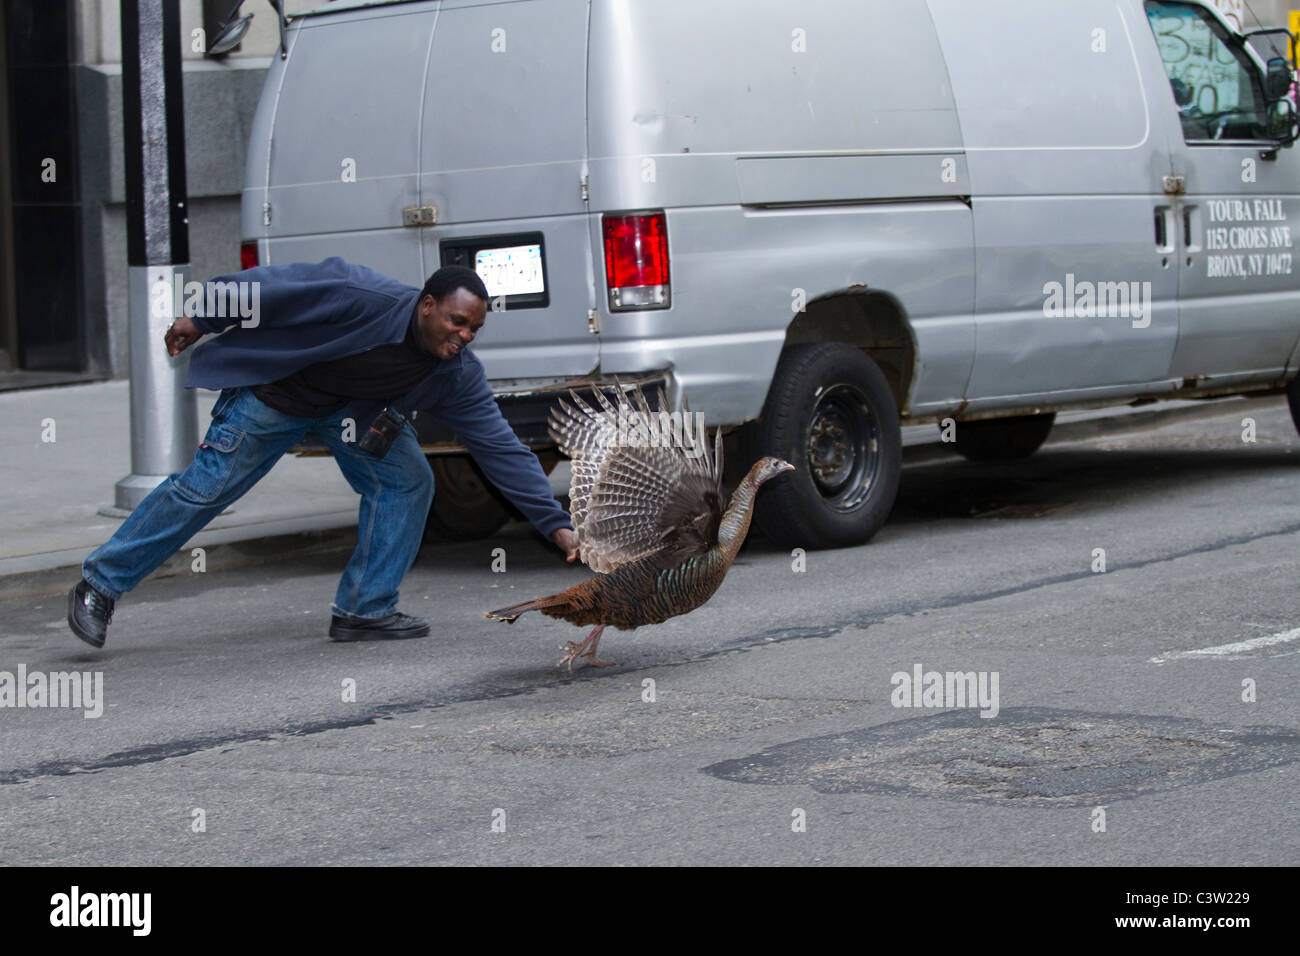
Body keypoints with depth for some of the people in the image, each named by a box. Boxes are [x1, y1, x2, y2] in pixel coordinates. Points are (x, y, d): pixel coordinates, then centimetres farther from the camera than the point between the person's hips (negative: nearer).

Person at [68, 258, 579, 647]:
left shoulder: (458, 376, -19)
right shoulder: (364, 296, -36)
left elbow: (504, 450, -17)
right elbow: (273, 286, -25)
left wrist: (556, 524, -23)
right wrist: (200, 317, -15)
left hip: (355, 407, 5)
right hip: (274, 390, -5)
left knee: (407, 481, -11)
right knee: (204, 488, -5)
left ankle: (365, 609, 1)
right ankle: (99, 586, 8)